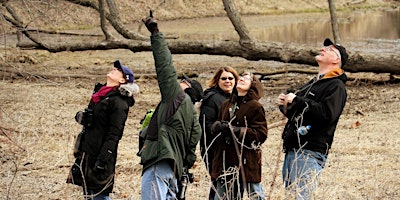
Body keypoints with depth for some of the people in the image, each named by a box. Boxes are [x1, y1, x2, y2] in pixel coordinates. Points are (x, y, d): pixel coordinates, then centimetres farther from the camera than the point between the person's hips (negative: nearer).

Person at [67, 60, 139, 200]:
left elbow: (113, 135, -18)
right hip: (87, 153, 9)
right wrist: (81, 116, 5)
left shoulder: (119, 102, -13)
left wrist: (102, 160, -23)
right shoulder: (99, 94, 14)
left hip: (100, 154, -9)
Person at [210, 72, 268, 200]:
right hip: (225, 159, 6)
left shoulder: (255, 107, -3)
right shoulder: (226, 105, 15)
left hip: (247, 160, -6)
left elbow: (261, 134, -10)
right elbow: (214, 127, 18)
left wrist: (238, 131, -20)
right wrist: (217, 126, -7)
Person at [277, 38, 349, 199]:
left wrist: (296, 100, -17)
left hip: (309, 153, -9)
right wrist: (285, 105, 8)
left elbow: (327, 113, -22)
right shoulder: (313, 83, 24)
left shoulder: (336, 86, -5)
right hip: (291, 150, 9)